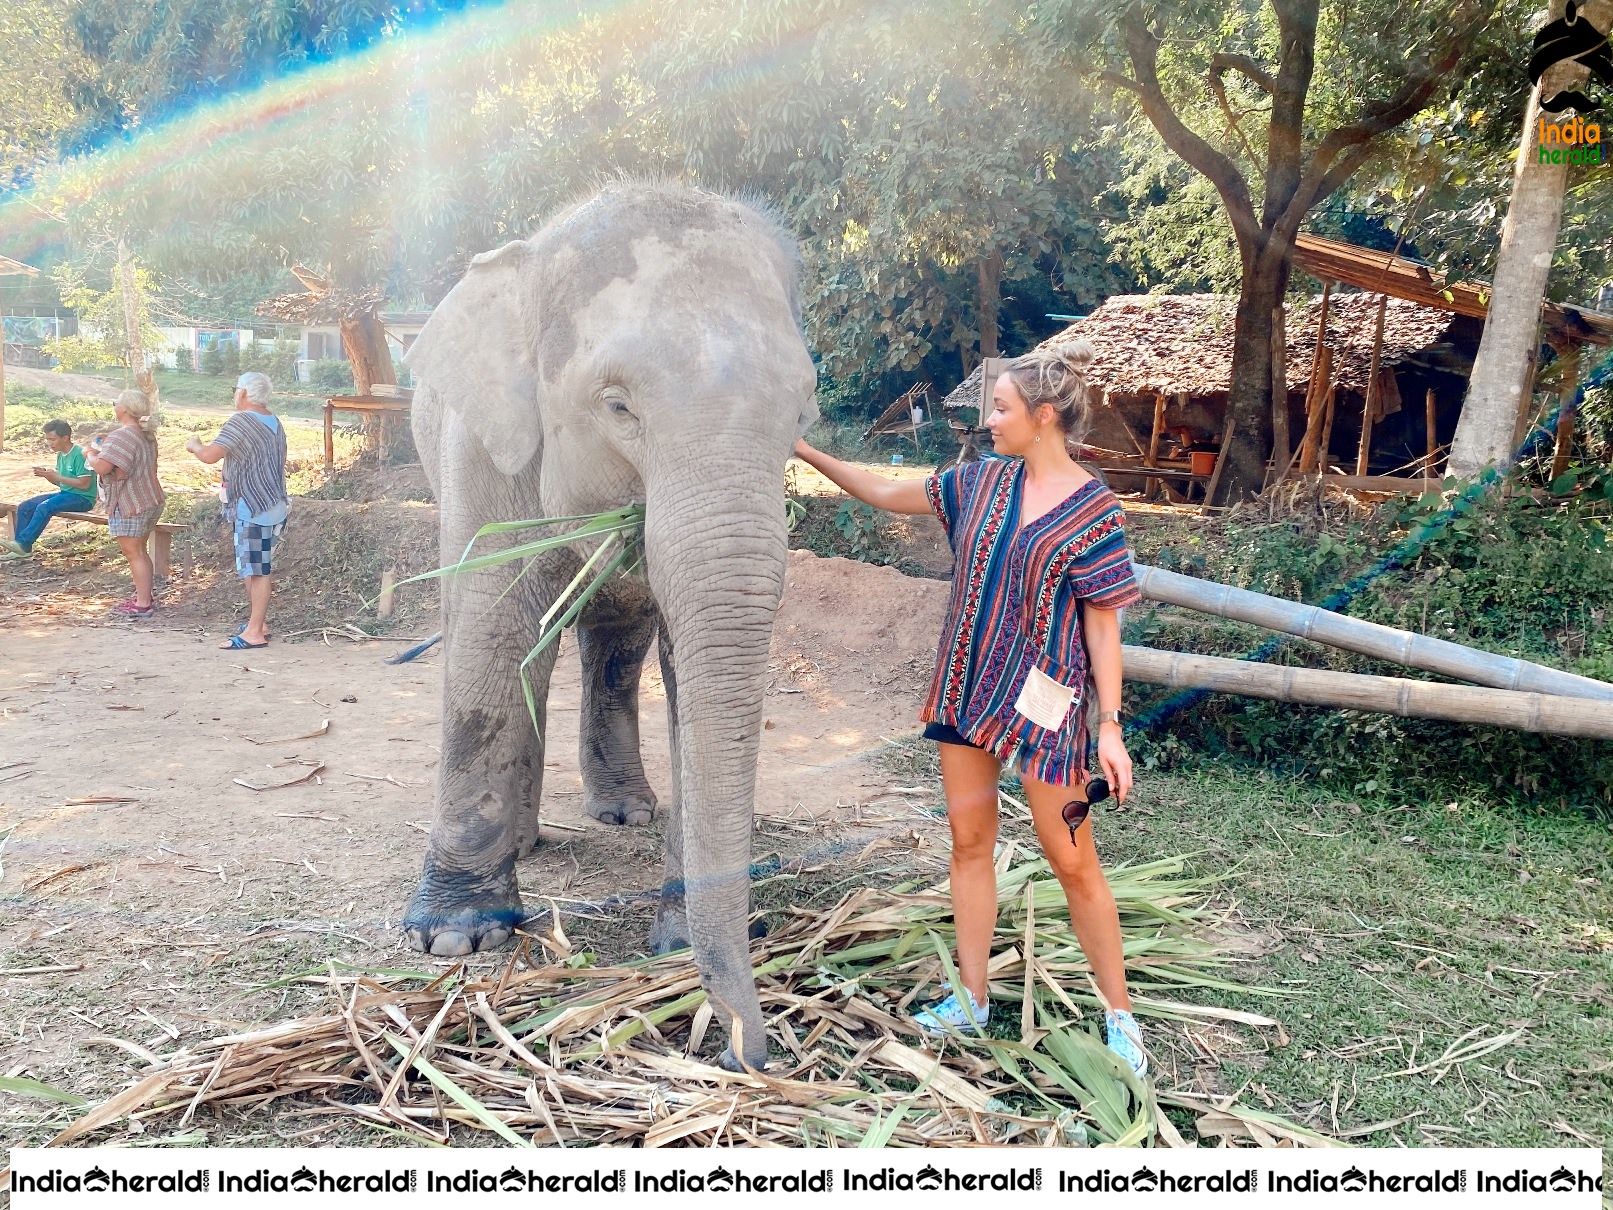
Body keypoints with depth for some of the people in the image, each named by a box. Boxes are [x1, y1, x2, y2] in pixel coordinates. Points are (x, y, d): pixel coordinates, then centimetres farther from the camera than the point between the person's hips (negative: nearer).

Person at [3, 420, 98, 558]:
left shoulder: (80, 455, -16)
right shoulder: (61, 455, 11)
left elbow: (84, 484, -21)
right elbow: (61, 482, 18)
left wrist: (56, 476, -19)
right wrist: (46, 474, -3)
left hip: (83, 498, -9)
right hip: (65, 493, 9)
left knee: (44, 507, -31)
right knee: (24, 507, -3)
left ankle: (23, 544, -24)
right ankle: (20, 548, -2)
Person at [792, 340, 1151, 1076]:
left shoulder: (1092, 511, -11)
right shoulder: (983, 481, 5)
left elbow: (1102, 625, -11)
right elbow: (885, 496, 15)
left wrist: (1110, 725, -14)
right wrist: (807, 452, 11)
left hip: (1041, 700, -6)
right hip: (966, 685, 6)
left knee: (1071, 860, 1)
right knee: (968, 840, 12)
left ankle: (1119, 1015, 17)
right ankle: (972, 999, 26)